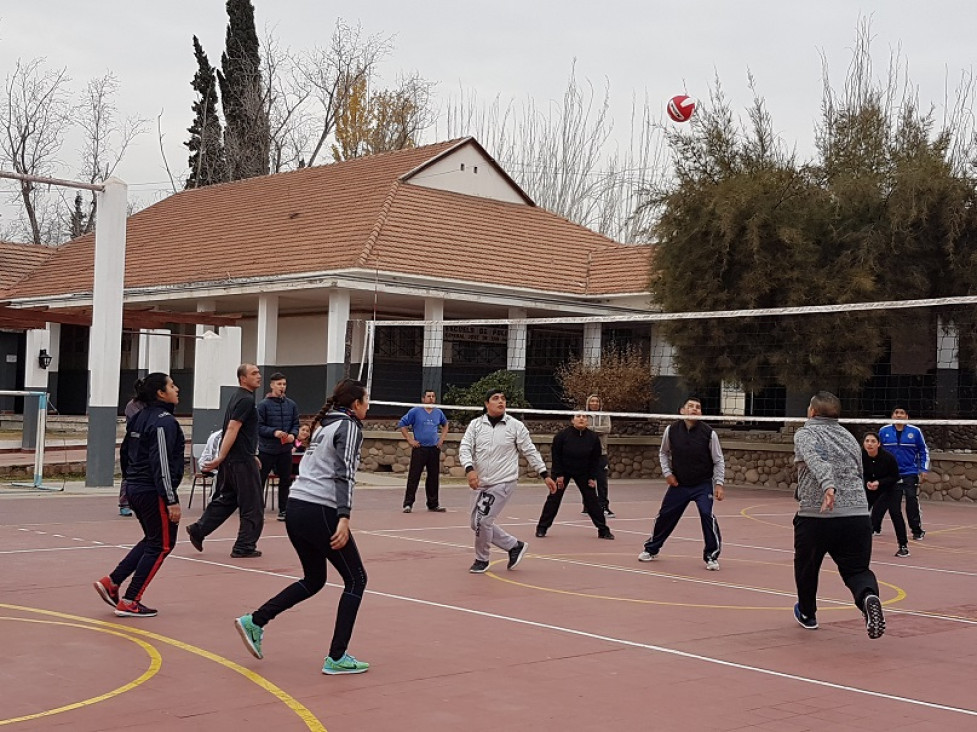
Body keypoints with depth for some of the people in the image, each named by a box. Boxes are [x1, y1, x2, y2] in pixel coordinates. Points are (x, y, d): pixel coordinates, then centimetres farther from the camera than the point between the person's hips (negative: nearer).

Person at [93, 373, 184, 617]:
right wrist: (172, 501, -21)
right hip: (154, 492, -9)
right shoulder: (164, 421, -17)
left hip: (134, 489, 9)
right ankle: (129, 602, 5)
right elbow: (161, 464, -22)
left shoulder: (138, 418, 12)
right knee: (162, 545, 4)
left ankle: (111, 582, 16)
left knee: (152, 540, 23)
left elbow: (124, 453, 17)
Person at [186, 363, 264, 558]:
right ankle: (244, 547, 2)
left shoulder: (239, 397, 17)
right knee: (252, 505, -1)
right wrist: (221, 458, -26)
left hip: (231, 460, 10)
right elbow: (232, 429, -22)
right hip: (242, 460, -10)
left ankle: (198, 530, 16)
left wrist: (252, 455, 30)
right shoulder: (246, 400, -14)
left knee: (226, 499, 18)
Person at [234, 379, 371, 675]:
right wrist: (344, 518, -25)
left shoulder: (325, 426, 20)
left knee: (313, 579, 22)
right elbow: (344, 475, -17)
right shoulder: (350, 427, -5)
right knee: (356, 579, 5)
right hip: (321, 512, -8)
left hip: (295, 508, 9)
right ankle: (336, 658, 4)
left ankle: (254, 622, 11)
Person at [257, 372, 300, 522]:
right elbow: (259, 426, -8)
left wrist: (293, 434, -12)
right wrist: (274, 432, -22)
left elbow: (295, 424, 9)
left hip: (285, 450, 4)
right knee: (259, 480, 1)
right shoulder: (263, 404, -6)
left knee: (285, 481, 9)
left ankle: (283, 510, 18)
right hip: (266, 449, -4)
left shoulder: (291, 405, 5)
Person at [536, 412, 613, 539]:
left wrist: (593, 477, -5)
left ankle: (603, 530, 7)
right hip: (563, 472, -2)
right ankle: (542, 528, 7)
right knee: (554, 499, -3)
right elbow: (556, 456, -10)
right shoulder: (562, 435, -17)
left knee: (592, 500, 0)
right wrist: (558, 475, -12)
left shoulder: (593, 437, -10)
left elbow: (596, 459, -2)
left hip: (583, 473, 2)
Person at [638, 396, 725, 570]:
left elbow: (718, 460, -5)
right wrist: (667, 472, -1)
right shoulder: (671, 430, -7)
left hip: (703, 484, -2)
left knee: (707, 514, -20)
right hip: (678, 483, 2)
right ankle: (651, 549, 30)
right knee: (665, 515, 8)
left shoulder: (708, 433, -13)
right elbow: (663, 453, 11)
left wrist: (719, 484, -11)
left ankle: (712, 556, -5)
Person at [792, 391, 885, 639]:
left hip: (815, 515, -3)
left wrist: (828, 486, -35)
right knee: (857, 570, 9)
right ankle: (868, 597, -25)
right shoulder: (849, 437, 19)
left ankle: (807, 614, 40)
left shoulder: (805, 434, 2)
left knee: (806, 565, 21)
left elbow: (816, 460, -19)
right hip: (857, 514, 3)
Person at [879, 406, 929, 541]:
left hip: (910, 473, -2)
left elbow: (923, 451, 6)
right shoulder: (884, 431, 0)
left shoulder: (915, 431, -2)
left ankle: (917, 531, 0)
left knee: (912, 501, -11)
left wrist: (924, 469, -1)